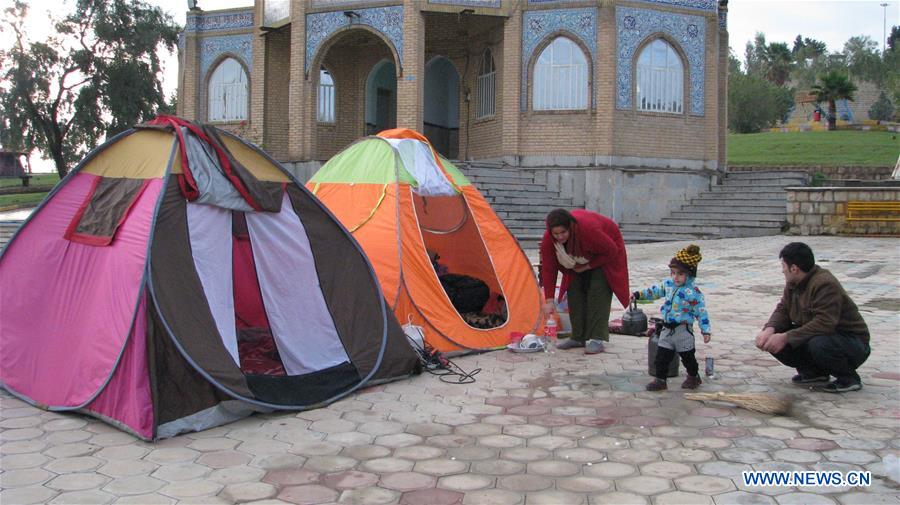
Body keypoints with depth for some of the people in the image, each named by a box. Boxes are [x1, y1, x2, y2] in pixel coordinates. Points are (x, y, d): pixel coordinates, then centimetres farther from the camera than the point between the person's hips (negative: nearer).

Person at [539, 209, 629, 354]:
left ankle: (596, 339, -15)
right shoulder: (548, 239, -30)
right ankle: (578, 337, 8)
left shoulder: (588, 229, -44)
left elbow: (611, 251, -28)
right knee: (575, 290, -2)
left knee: (598, 290, -17)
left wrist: (588, 266, -23)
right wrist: (549, 300, -26)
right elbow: (548, 270, -23)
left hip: (604, 255, -5)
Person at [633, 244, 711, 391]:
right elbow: (655, 291, 18)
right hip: (667, 328, 6)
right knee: (662, 356, 6)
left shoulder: (694, 292, -16)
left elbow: (701, 312, -12)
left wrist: (706, 330, -13)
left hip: (683, 330, -5)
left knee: (687, 356, 11)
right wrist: (639, 294, 17)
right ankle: (660, 380, 14)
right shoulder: (668, 284, 2)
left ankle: (694, 377, 33)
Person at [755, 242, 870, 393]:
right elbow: (782, 310, 1)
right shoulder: (793, 284, 2)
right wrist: (770, 329, -21)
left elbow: (824, 324, -35)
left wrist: (786, 337, -36)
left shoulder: (825, 284, -27)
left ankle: (849, 377, -10)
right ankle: (813, 372, 8)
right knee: (772, 341, -10)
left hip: (852, 342, -8)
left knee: (818, 345, -40)